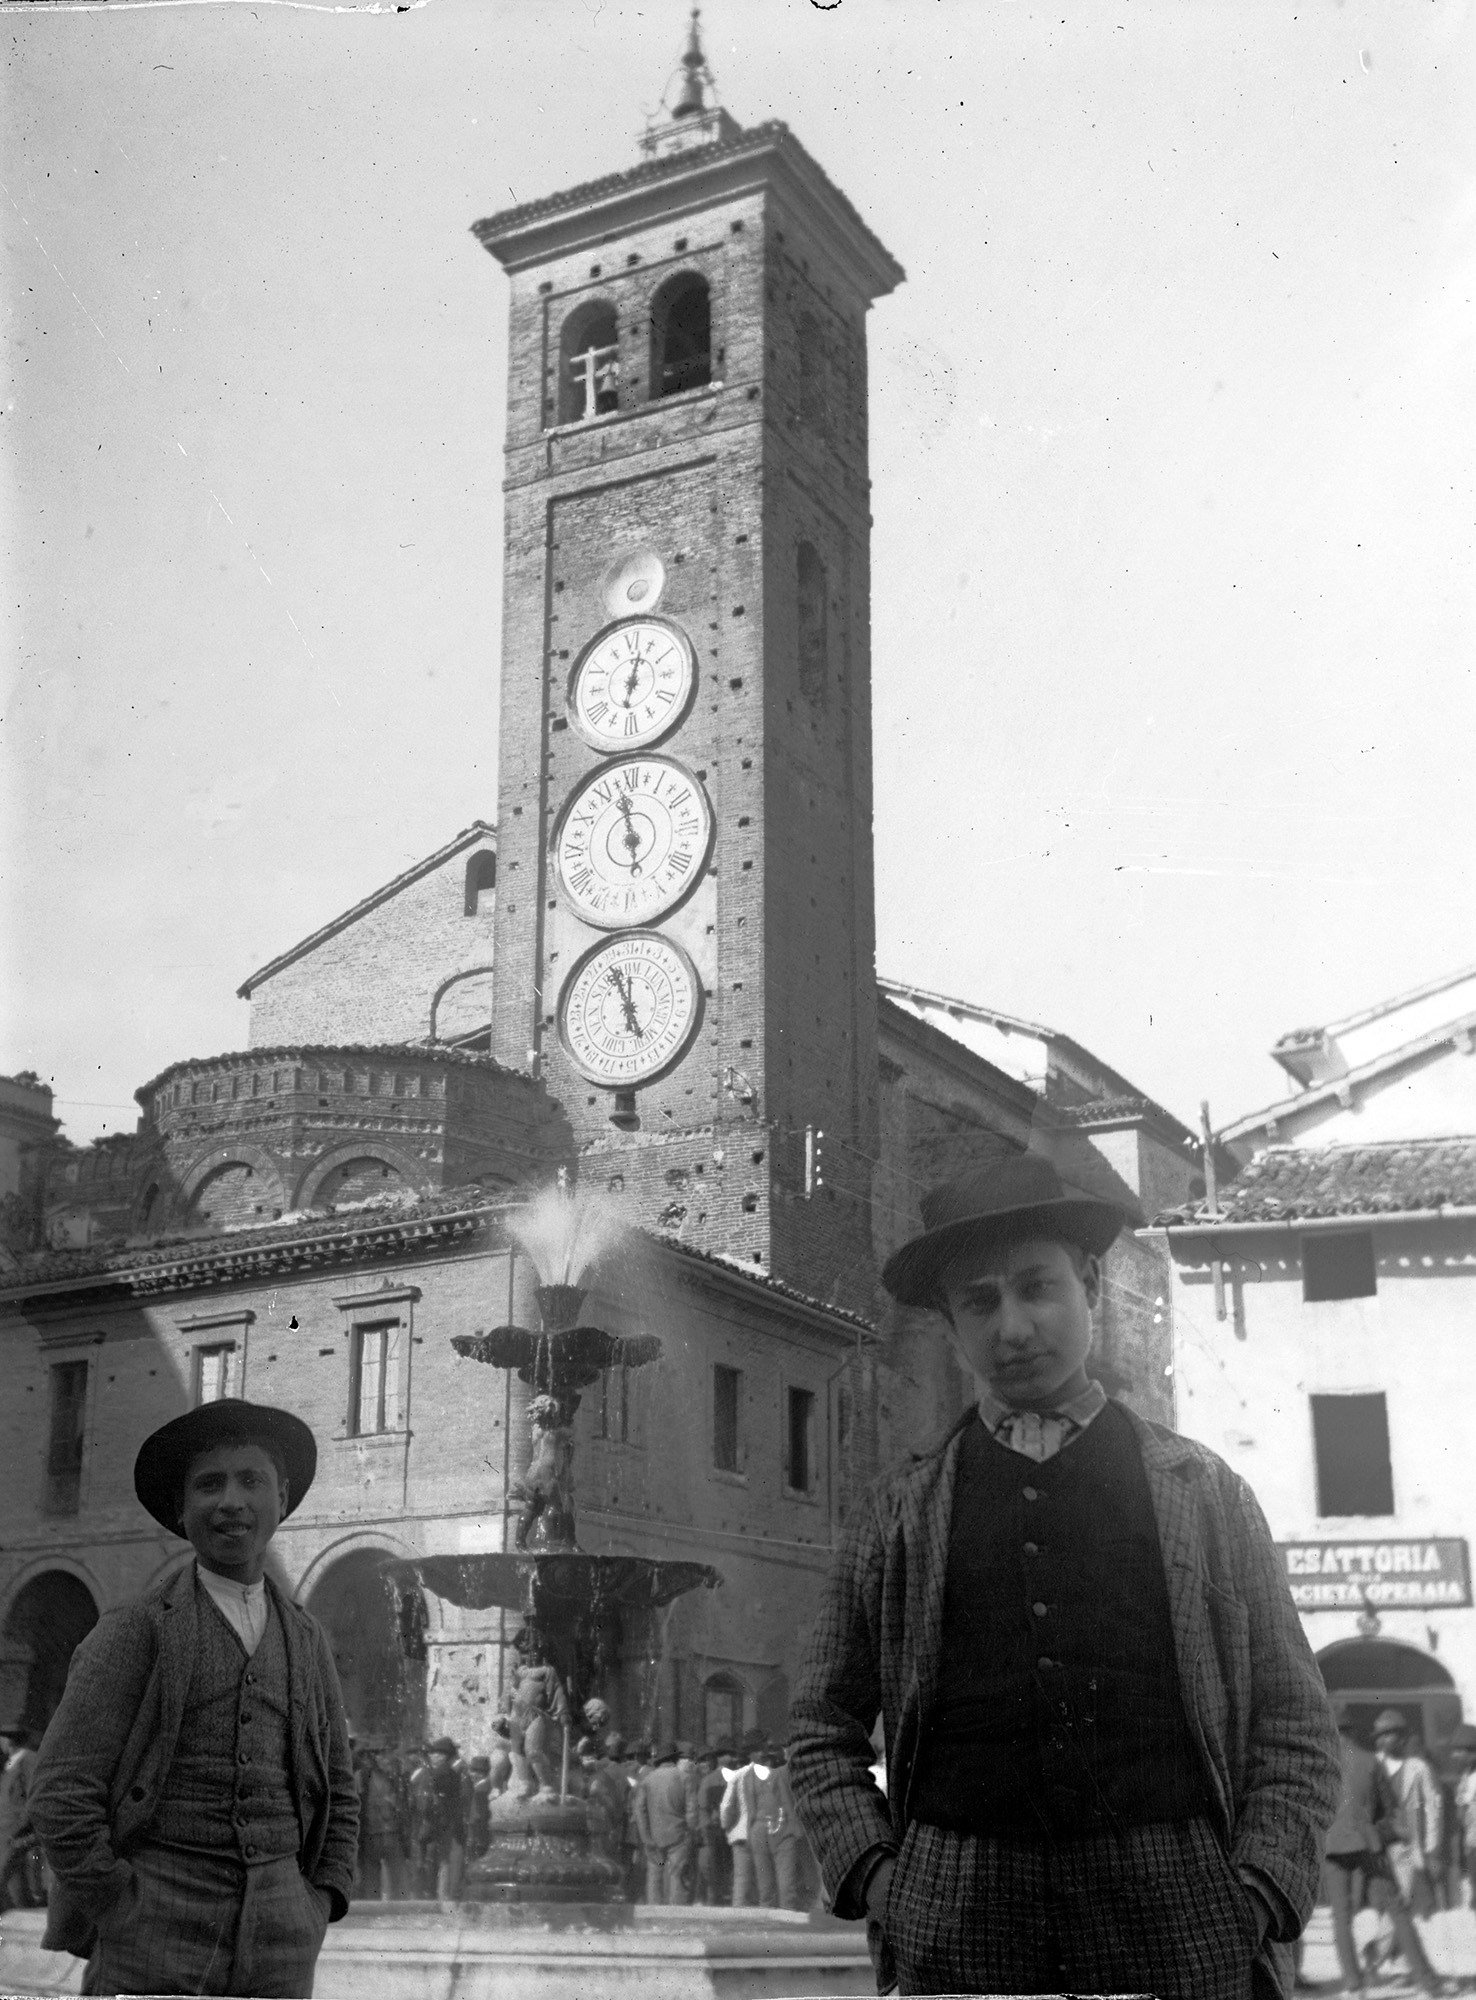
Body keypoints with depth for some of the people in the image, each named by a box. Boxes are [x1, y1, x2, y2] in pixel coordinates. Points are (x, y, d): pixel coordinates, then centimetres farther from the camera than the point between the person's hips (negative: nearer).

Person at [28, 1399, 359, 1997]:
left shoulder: (306, 1640, 13)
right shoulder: (134, 1631, -1)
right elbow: (61, 1795, -6)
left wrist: (318, 1909, 8)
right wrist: (121, 1915, -7)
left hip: (280, 1951, 4)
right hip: (153, 1946, -4)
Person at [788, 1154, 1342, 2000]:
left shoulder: (1206, 1492, 8)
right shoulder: (895, 1517, 8)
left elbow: (1295, 1727, 8)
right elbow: (823, 1733, 13)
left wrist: (1260, 1900, -4)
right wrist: (869, 1876, -1)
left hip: (1175, 1912, 0)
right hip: (957, 1923, 0)